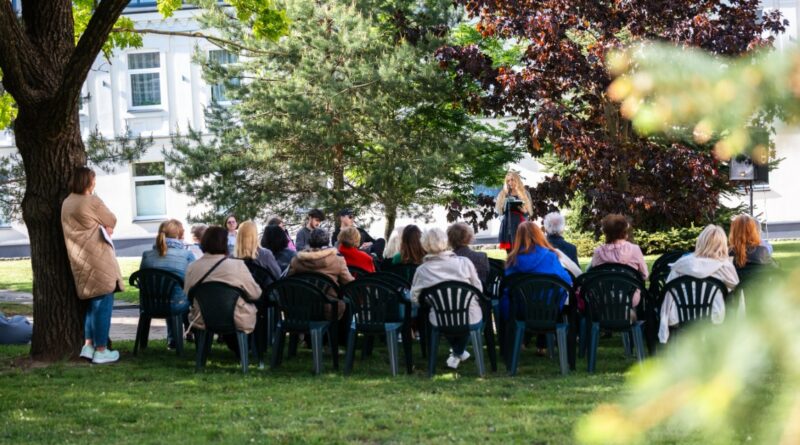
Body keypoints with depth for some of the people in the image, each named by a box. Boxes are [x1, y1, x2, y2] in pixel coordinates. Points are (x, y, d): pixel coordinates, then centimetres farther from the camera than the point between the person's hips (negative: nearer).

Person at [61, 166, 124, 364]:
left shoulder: (67, 203, 11)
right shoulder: (92, 202, -14)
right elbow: (112, 221, -3)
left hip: (80, 261, 9)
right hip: (97, 260, -9)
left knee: (94, 302, 19)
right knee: (104, 303, -3)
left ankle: (88, 345, 18)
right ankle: (101, 350, -2)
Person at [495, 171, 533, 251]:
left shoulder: (524, 194, 6)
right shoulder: (503, 194, 13)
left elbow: (529, 212, 4)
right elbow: (499, 211, 11)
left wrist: (524, 210, -16)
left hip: (519, 225, -3)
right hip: (507, 225, 3)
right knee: (508, 250, -1)